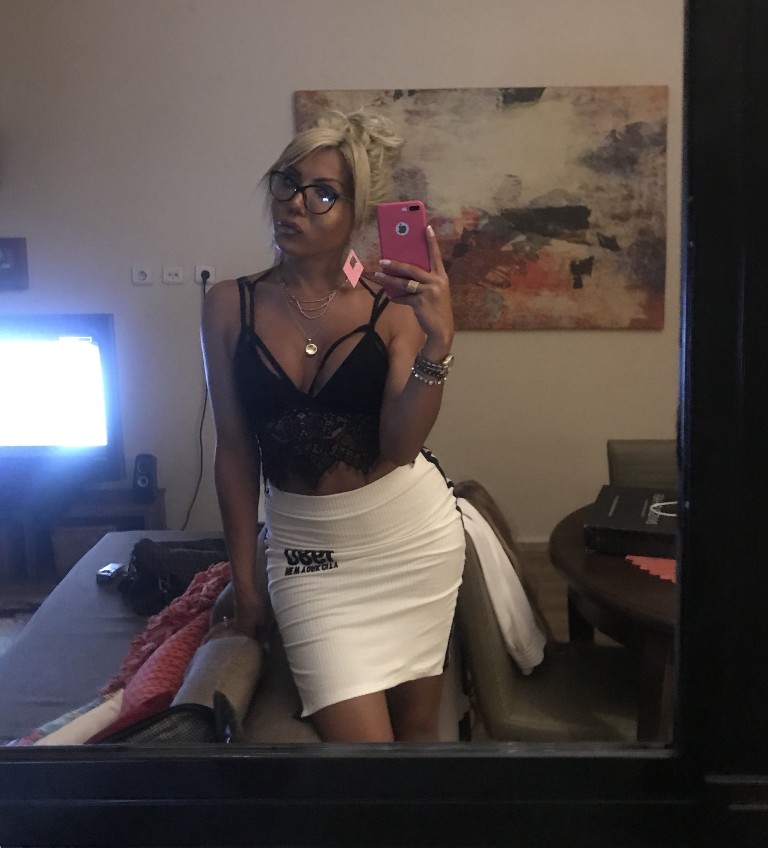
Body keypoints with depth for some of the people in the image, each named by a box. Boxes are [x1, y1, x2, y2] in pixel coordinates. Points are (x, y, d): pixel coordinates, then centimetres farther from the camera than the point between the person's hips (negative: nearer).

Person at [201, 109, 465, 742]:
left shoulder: (393, 305, -8)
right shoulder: (230, 306, -5)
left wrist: (437, 343, -31)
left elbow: (399, 446, -17)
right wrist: (244, 579, 5)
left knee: (417, 725, 15)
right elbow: (235, 451, 0)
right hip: (305, 548, 0)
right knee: (359, 740, -6)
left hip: (410, 533, 0)